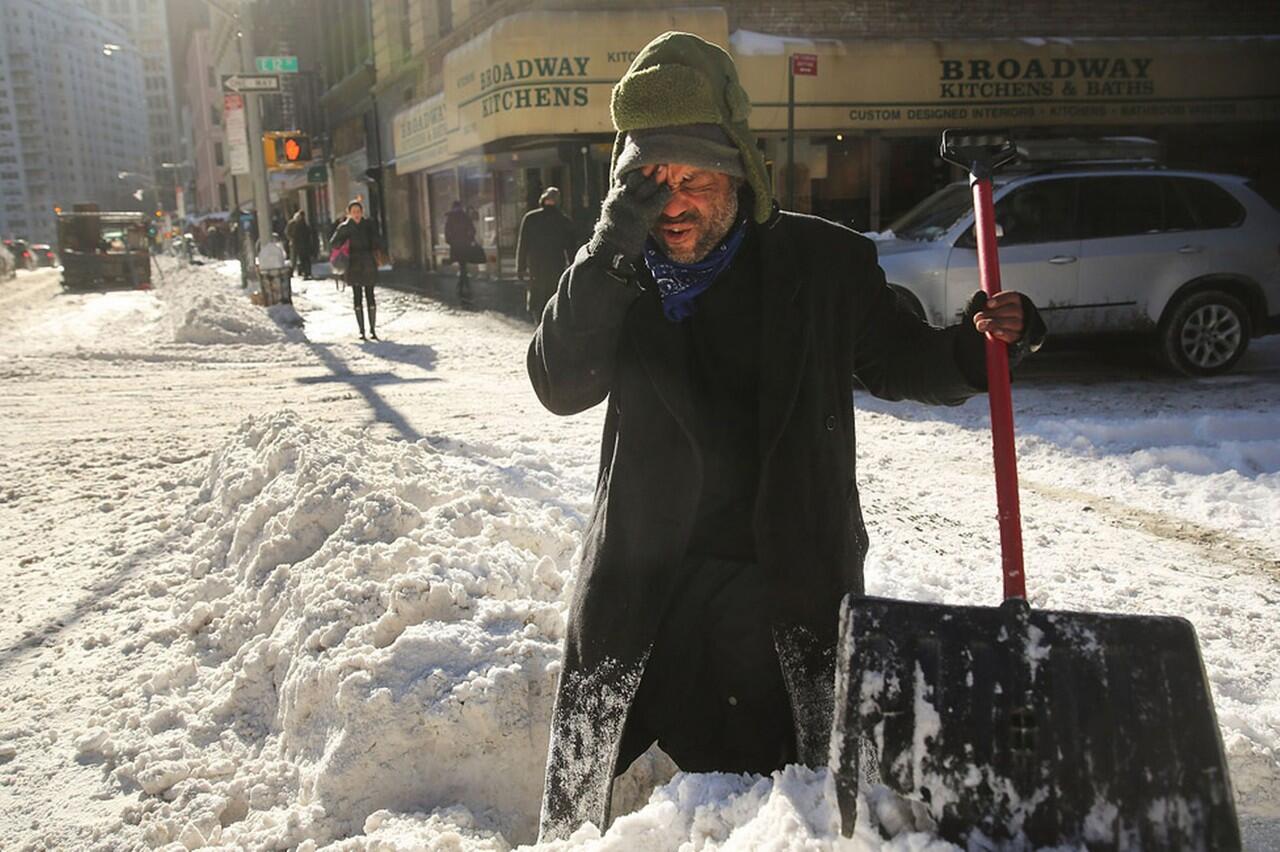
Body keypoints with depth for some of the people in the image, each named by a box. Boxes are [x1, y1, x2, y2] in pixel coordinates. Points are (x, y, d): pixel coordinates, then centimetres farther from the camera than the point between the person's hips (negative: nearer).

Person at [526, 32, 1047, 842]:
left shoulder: (823, 261, -3)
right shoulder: (618, 275, 0)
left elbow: (905, 363, 8)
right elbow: (560, 384, -15)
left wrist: (979, 344, -13)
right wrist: (617, 243, -24)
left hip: (790, 586, -1)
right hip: (642, 587, 2)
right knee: (579, 799, 16)